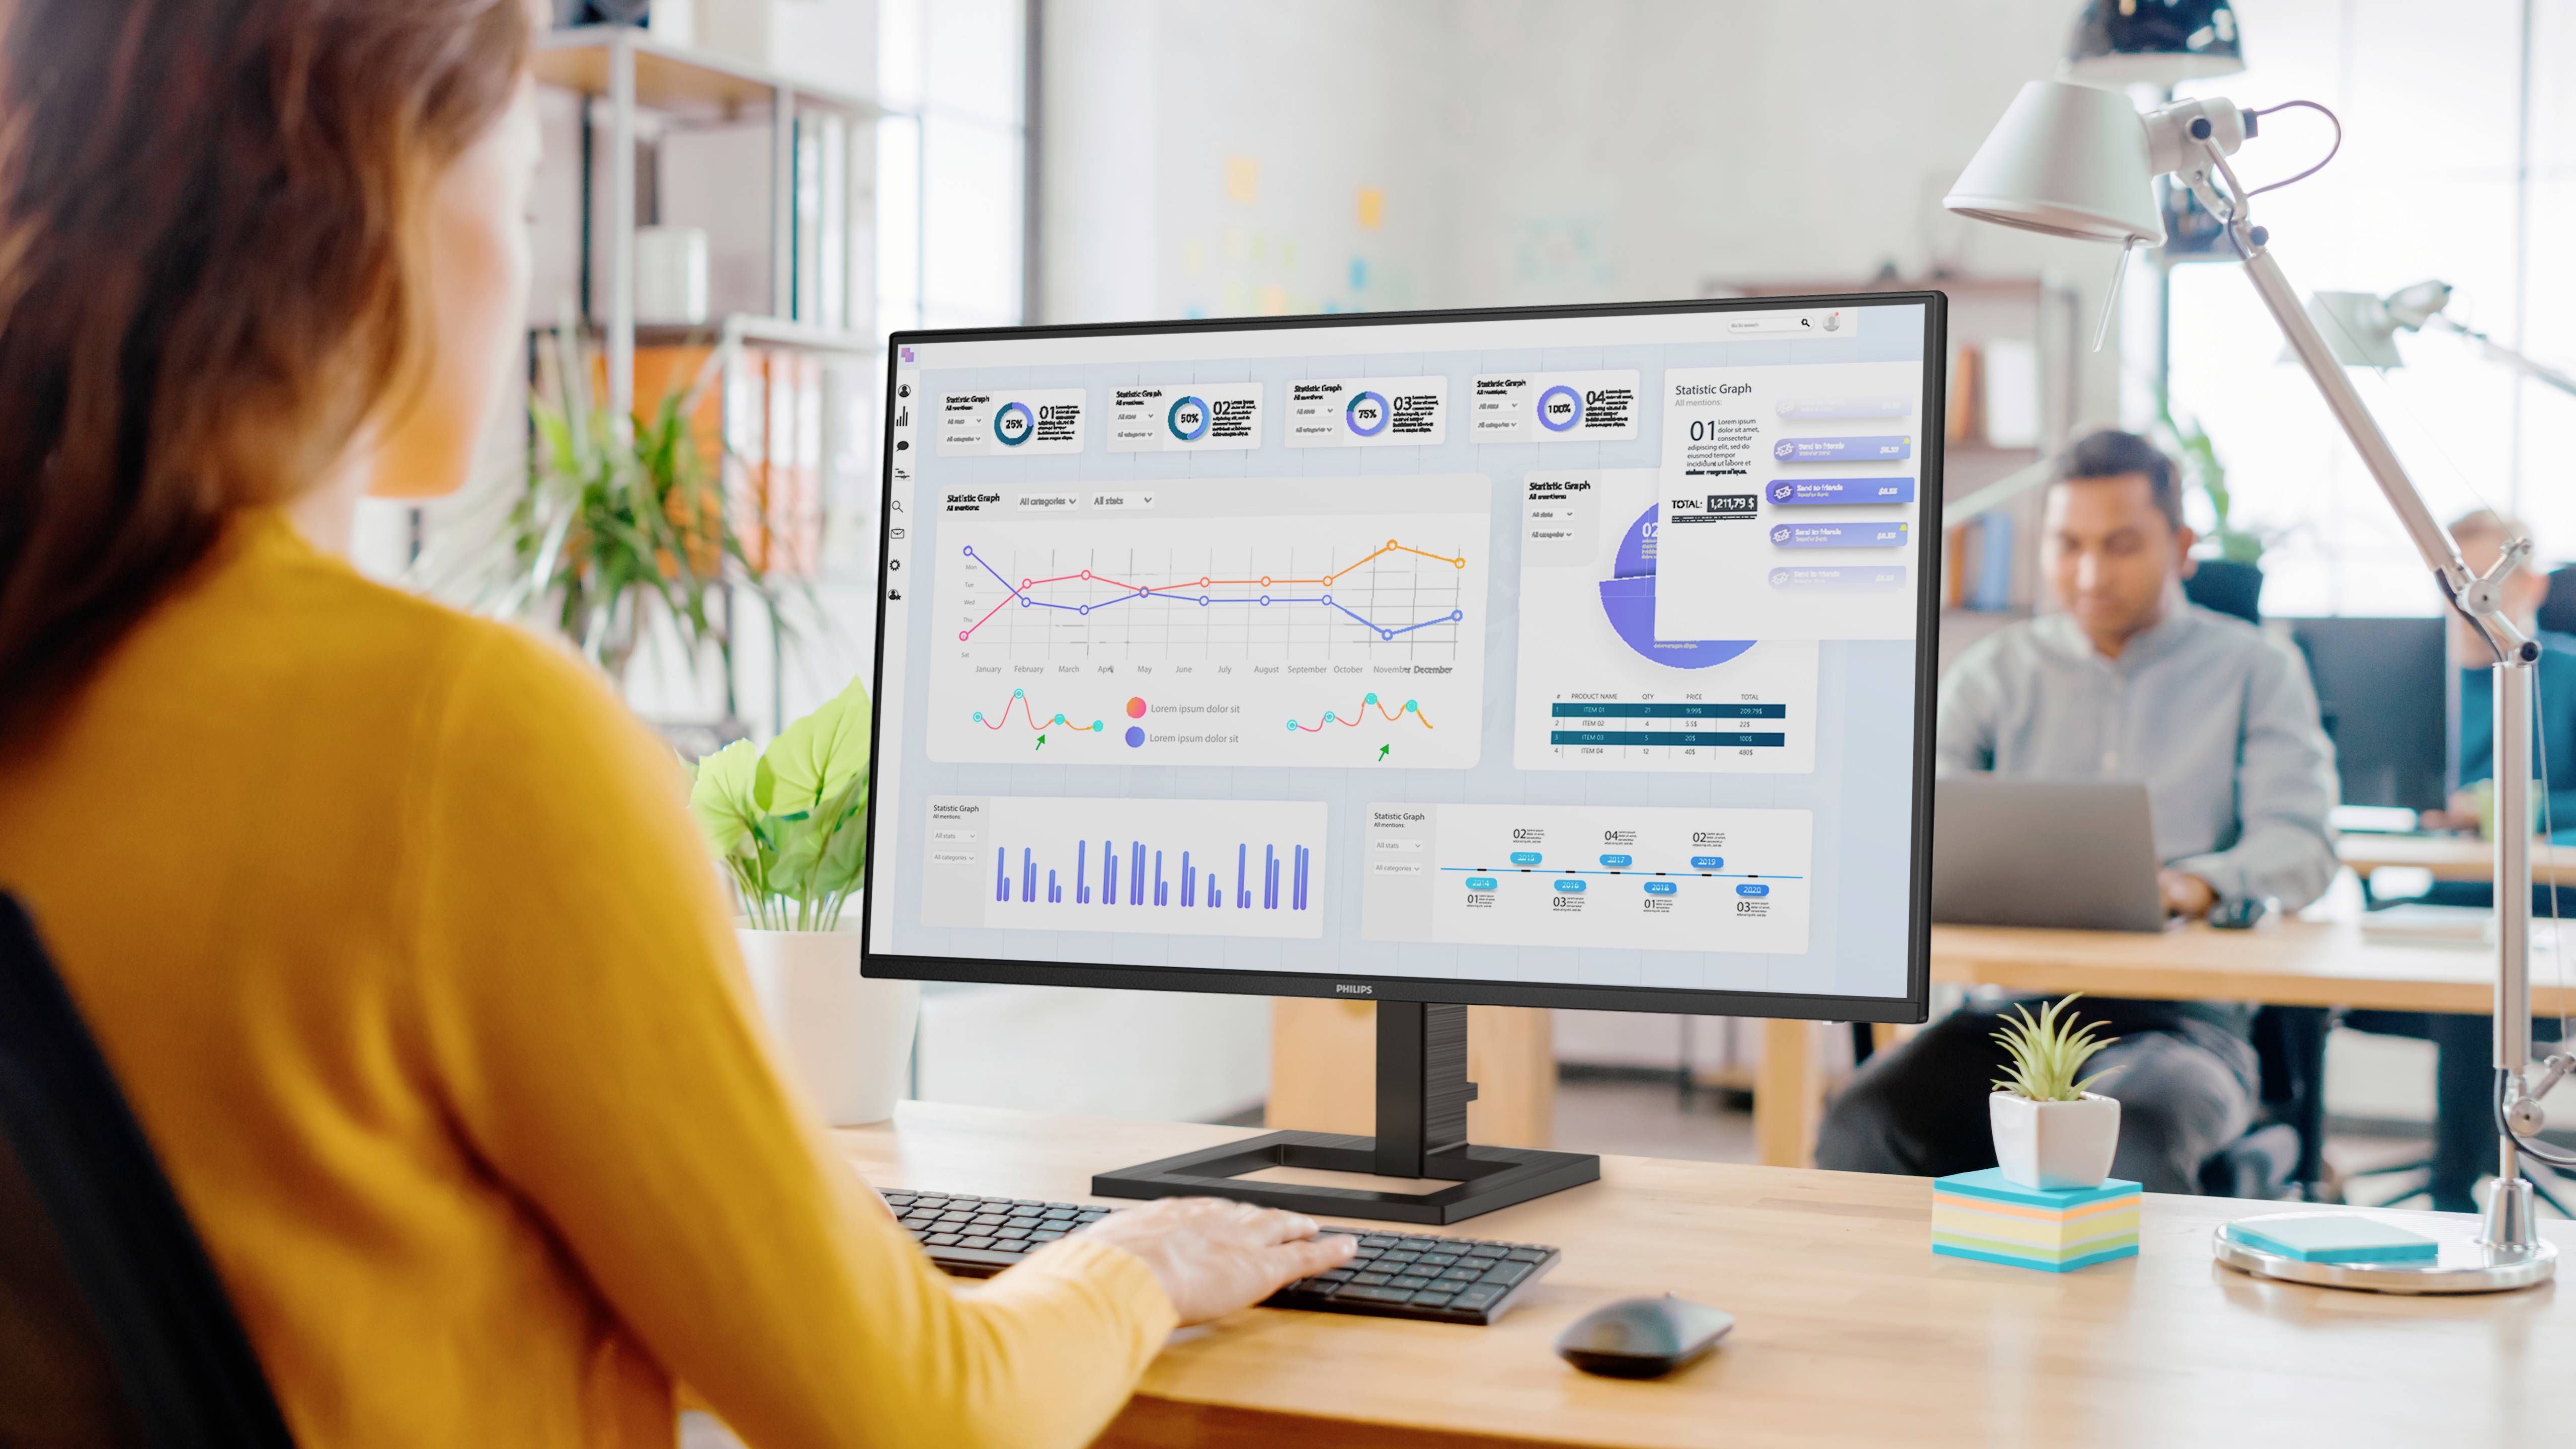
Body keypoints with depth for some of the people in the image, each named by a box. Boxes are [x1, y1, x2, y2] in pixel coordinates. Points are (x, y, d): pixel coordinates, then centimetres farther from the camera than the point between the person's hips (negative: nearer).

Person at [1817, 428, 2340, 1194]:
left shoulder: (2256, 670, 12)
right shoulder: (1996, 670, 18)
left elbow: (2300, 845, -2)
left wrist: (2194, 885, -25)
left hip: (2183, 1014, -2)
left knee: (2125, 1147, -38)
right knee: (1862, 1128, -30)